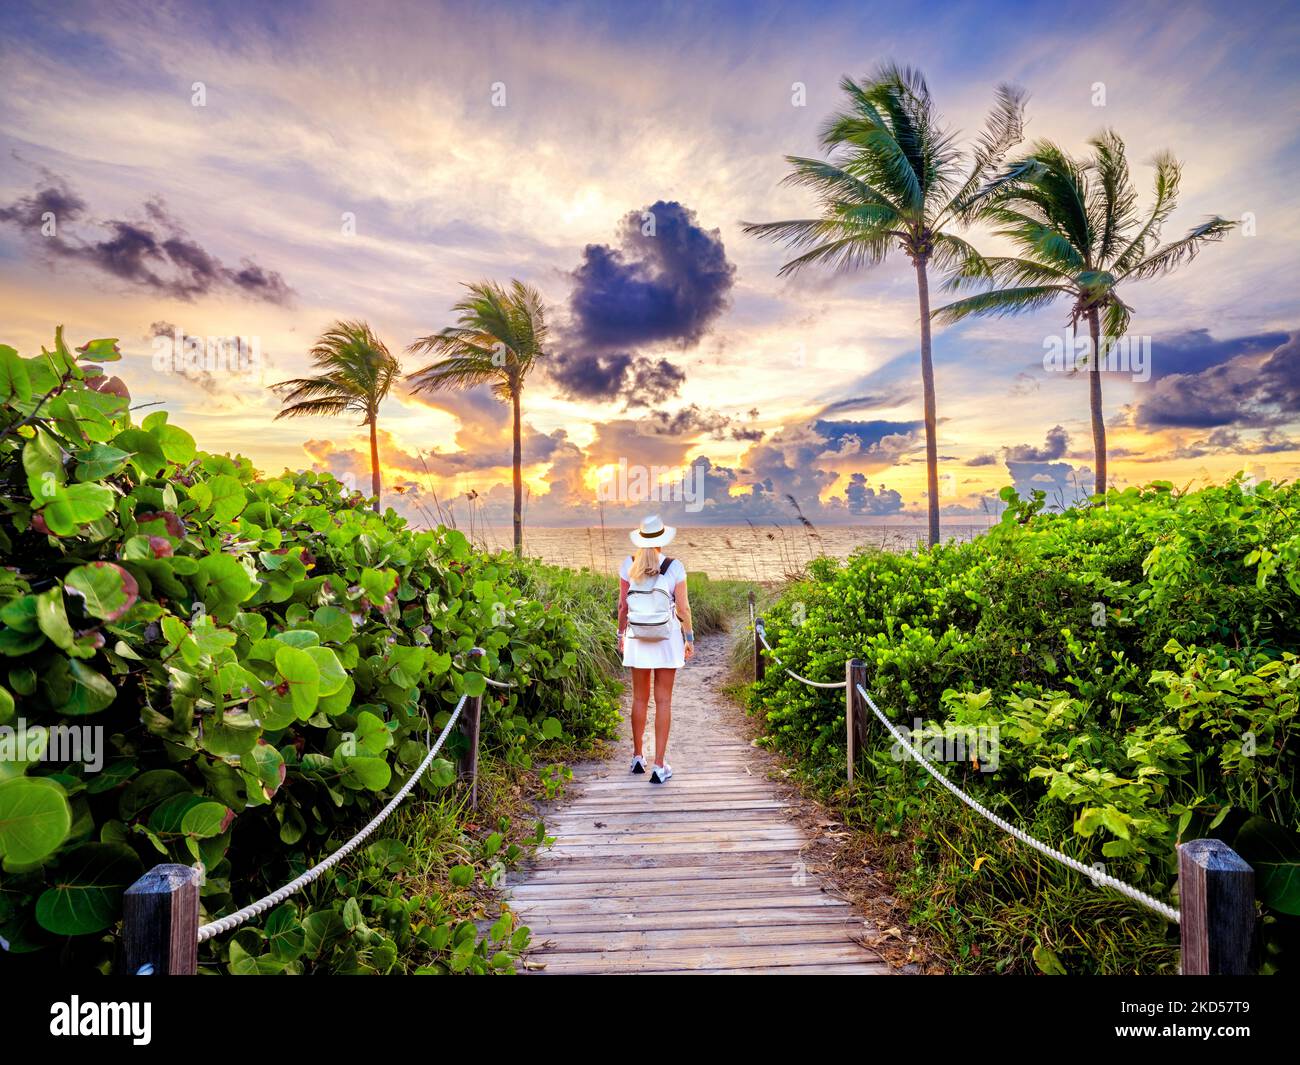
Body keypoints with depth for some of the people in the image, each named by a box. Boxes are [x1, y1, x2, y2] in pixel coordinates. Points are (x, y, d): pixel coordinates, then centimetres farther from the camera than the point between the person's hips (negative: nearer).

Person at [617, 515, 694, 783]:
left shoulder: (629, 565, -4)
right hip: (667, 638, -2)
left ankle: (638, 757, 28)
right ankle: (659, 765, 7)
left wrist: (620, 634, 12)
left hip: (637, 639, 2)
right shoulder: (674, 567, -10)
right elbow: (683, 607, -8)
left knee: (640, 698, 16)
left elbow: (622, 605, 0)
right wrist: (690, 638, 3)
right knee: (663, 701, 5)